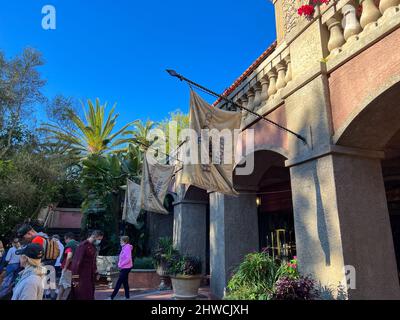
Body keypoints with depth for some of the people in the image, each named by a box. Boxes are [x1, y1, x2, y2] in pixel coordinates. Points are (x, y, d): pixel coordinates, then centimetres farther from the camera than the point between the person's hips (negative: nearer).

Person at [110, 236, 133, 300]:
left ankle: (112, 297, 3)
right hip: (124, 268, 9)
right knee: (125, 282, 12)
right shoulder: (124, 248, 11)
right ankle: (127, 297, 19)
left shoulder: (127, 248, -17)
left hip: (126, 268, -9)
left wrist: (121, 265, -17)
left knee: (119, 282, -3)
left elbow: (128, 259, -24)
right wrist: (120, 264, 7)